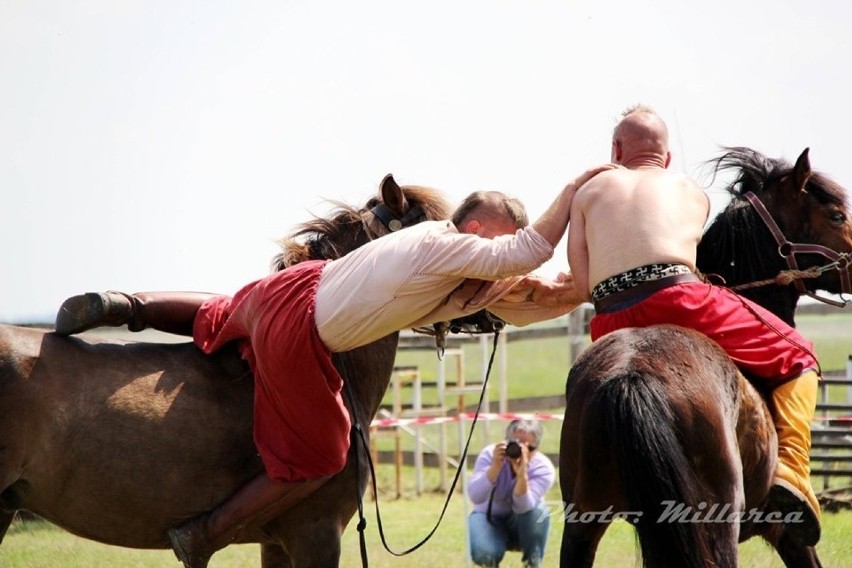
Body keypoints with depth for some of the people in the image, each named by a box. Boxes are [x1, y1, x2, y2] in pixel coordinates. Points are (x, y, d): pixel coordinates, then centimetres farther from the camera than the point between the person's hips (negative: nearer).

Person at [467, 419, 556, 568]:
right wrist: (495, 467, -47)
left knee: (539, 511, -34)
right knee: (484, 553, -33)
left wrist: (522, 475, -51)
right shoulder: (490, 454, -22)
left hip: (523, 526, 1)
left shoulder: (543, 468, -22)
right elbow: (475, 497, -34)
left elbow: (522, 507, -35)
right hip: (491, 518, -1)